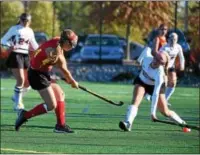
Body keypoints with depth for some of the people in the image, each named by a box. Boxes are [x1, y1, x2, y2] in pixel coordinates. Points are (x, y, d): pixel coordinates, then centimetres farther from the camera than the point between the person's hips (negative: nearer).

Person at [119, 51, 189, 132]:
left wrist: (153, 112, -41)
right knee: (135, 101, -26)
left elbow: (156, 94, -40)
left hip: (156, 86, -3)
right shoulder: (146, 59, -28)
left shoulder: (159, 74, -38)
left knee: (165, 112, 2)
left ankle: (182, 123, 27)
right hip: (141, 82, 3)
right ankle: (128, 123, -40)